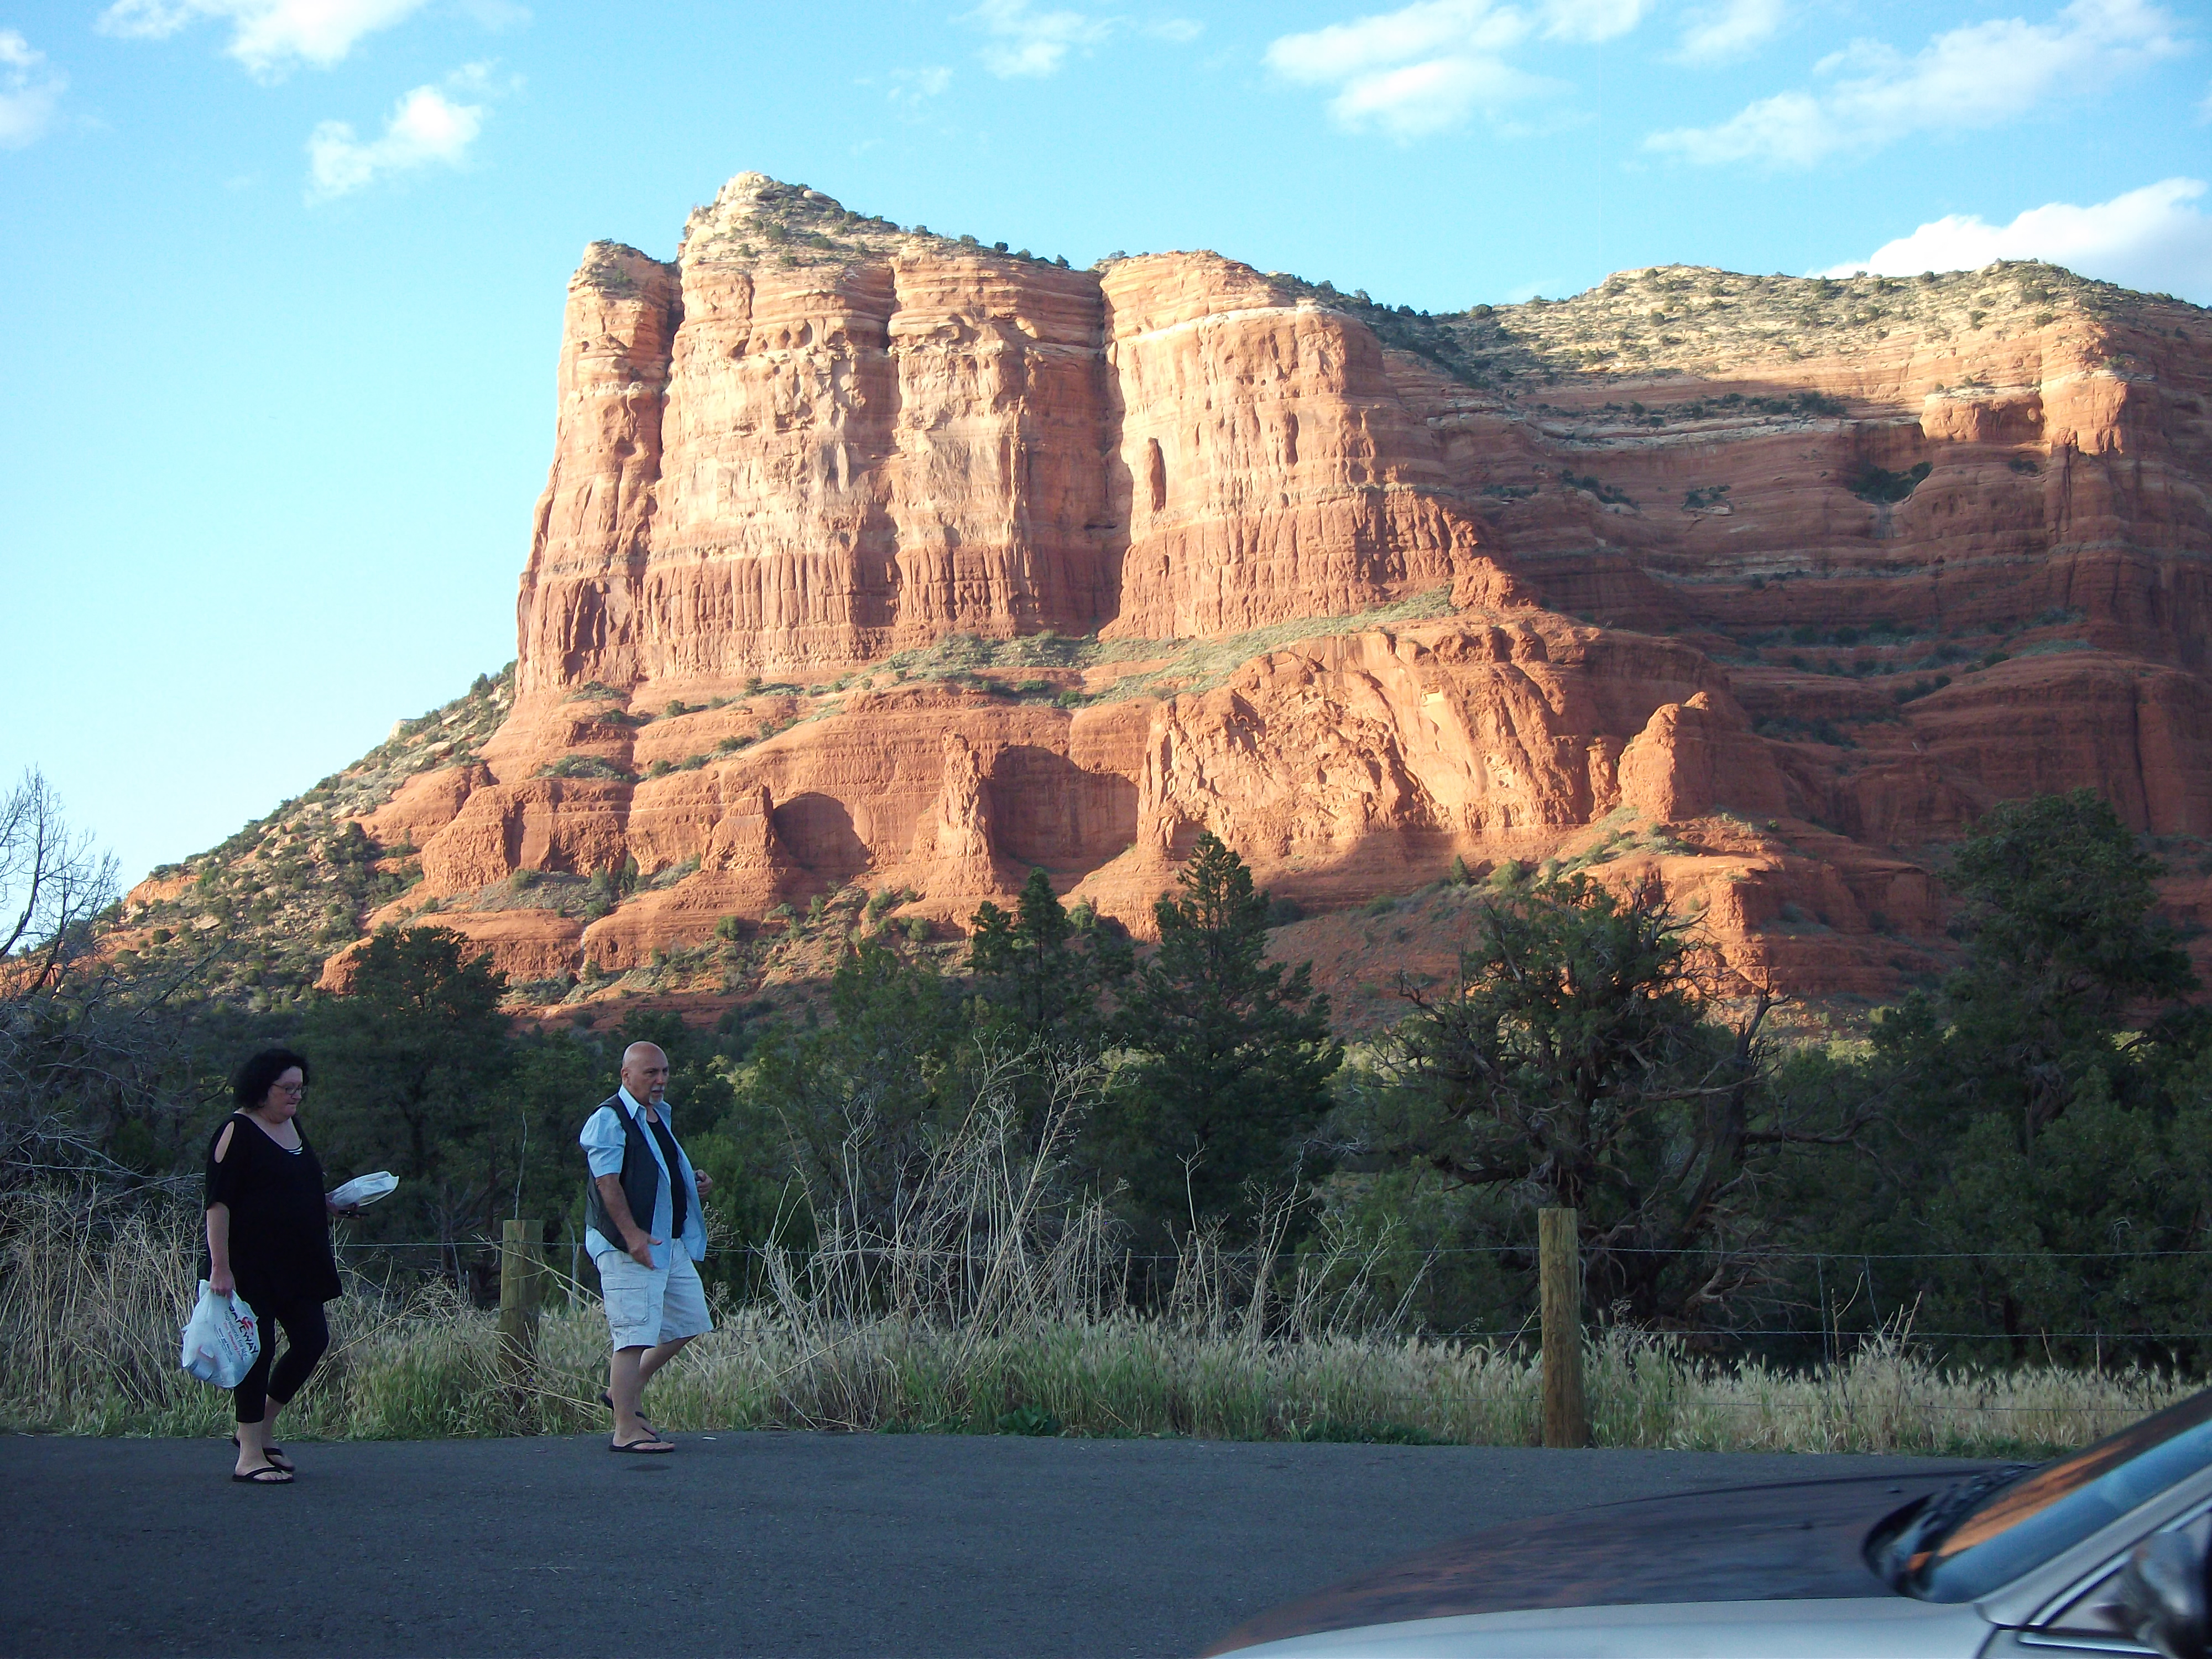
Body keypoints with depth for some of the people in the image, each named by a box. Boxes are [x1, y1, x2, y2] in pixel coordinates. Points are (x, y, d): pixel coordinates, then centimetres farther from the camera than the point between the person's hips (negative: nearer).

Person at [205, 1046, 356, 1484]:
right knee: (258, 1347, -5)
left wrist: (332, 1206, 13)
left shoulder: (291, 1126, 14)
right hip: (251, 1263, -8)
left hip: (296, 1263, 8)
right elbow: (218, 1203, -16)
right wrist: (220, 1267, -21)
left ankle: (261, 1428, 21)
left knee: (312, 1339, 5)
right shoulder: (238, 1132, -10)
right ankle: (249, 1455, 3)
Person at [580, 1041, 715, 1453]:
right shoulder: (610, 1119, -10)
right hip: (628, 1245, -9)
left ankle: (628, 1392, 26)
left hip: (671, 1242, 9)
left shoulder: (660, 1116, 18)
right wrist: (632, 1233, -27)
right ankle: (626, 1431, -4)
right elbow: (607, 1182, -19)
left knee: (689, 1321, 13)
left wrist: (694, 1185, 12)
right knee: (635, 1334, -9)